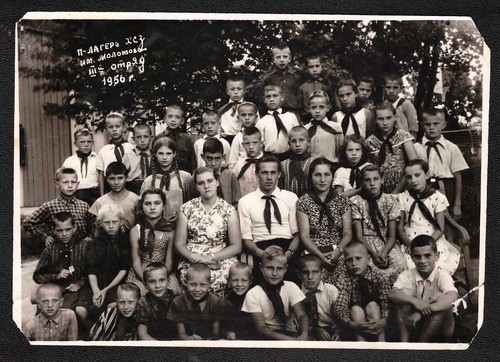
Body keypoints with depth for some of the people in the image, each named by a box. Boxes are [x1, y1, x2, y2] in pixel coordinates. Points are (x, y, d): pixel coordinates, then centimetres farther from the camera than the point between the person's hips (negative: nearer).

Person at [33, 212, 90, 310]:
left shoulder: (84, 246, 2)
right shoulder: (49, 249, 6)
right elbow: (37, 276, 8)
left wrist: (80, 283, -11)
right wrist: (57, 276, -7)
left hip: (74, 288, -2)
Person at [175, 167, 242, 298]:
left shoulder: (228, 210, 4)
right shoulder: (187, 208, 7)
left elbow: (236, 246, 2)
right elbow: (179, 244, 7)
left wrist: (211, 257, -10)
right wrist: (195, 257, -13)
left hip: (221, 259, 0)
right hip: (191, 260, 0)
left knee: (220, 280, -33)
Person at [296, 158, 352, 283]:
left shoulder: (342, 201, 12)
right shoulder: (303, 201, 6)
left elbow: (347, 233, 6)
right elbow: (304, 236, 0)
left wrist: (338, 250, -13)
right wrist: (320, 255, -15)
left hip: (338, 255, 2)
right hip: (313, 253, -1)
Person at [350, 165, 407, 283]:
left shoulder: (391, 201, 3)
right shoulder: (356, 202, 0)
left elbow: (392, 235, 0)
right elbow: (359, 235, -4)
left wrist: (383, 253, -19)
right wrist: (373, 254, -20)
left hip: (387, 244, 2)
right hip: (365, 244, -2)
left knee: (400, 264, -30)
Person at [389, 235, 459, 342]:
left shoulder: (442, 276, -14)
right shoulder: (407, 275, -7)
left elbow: (453, 297, -34)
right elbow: (392, 295, -23)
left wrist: (421, 312, -43)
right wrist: (415, 301, -42)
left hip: (438, 325, -2)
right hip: (414, 321, 2)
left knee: (441, 298, -29)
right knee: (405, 291, -20)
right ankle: (404, 341, -20)